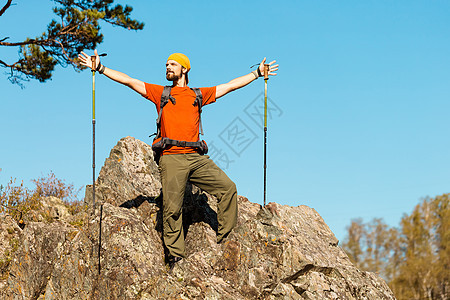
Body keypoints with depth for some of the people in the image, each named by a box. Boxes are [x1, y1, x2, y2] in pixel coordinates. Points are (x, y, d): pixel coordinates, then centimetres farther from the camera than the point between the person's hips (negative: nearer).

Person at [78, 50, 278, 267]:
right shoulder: (160, 93, 14)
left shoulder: (198, 95, 18)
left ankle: (226, 239, 5)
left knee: (227, 188, -7)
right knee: (172, 209, -4)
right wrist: (100, 68, 7)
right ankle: (175, 256, 4)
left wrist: (258, 73, 26)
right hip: (171, 159, -2)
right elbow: (128, 81, 12)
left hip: (196, 158, 2)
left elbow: (230, 86, 23)